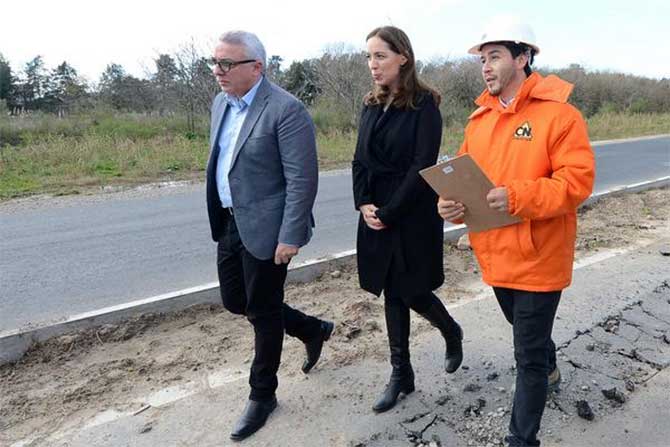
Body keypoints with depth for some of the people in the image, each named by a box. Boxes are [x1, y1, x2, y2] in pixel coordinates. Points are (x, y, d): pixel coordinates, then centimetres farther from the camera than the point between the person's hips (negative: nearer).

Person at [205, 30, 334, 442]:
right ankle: (314, 330, 37)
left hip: (266, 227, -8)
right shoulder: (222, 103, 9)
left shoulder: (286, 110, -17)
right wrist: (219, 215, 19)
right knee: (235, 301, 16)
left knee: (263, 311, 5)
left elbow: (302, 179, -19)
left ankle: (262, 395, 28)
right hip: (231, 223, 9)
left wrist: (290, 236, -21)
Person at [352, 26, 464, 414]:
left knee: (412, 293, 3)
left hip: (413, 217, -6)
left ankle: (453, 333, 37)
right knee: (392, 294, 10)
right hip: (377, 215, 6)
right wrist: (364, 204, -7)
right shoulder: (372, 105, 8)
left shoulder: (424, 104, -10)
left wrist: (388, 212, -16)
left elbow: (422, 167, -16)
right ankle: (401, 374, 24)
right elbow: (360, 160, 8)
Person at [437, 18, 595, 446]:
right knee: (527, 329, 29)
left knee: (528, 354, 2)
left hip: (537, 257, -6)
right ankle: (549, 368, 60)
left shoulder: (558, 113, -13)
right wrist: (450, 202, -15)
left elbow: (578, 180, -19)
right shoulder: (480, 117, 7)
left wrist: (517, 197, -31)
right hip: (496, 253, 7)